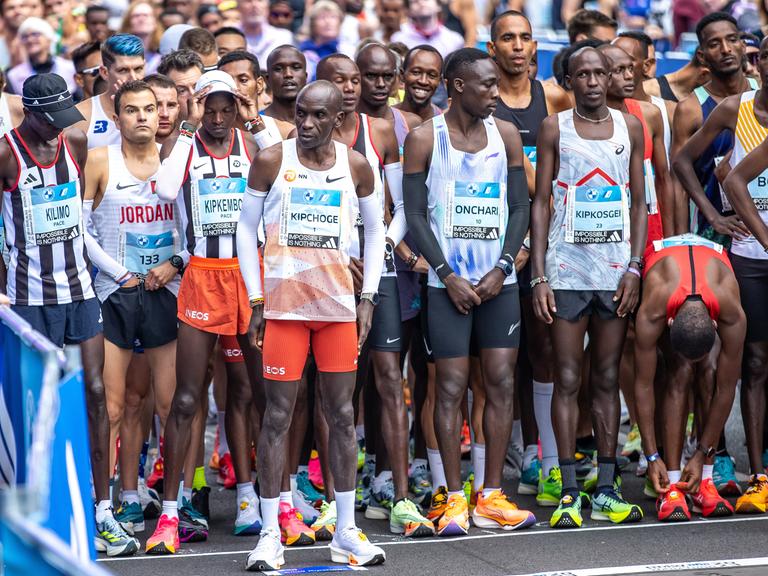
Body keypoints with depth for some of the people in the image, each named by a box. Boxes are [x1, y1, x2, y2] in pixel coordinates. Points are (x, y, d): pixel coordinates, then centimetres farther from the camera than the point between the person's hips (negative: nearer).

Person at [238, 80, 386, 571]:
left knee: (342, 414, 6)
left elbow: (375, 231, 14)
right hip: (284, 303, -2)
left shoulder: (356, 166, 4)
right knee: (278, 415, -2)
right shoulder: (272, 161, -2)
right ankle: (271, 534, 3)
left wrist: (368, 297, 6)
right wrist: (256, 300, -3)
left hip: (339, 302, 2)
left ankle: (347, 532, 13)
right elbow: (247, 230, 3)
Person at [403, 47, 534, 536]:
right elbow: (416, 214, -3)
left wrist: (501, 268, -4)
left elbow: (520, 206, 8)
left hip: (499, 280, 3)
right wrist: (448, 276, -10)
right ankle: (455, 499, 2)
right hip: (449, 283, -3)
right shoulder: (425, 138, -2)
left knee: (502, 383, 1)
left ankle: (491, 497, 7)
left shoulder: (506, 134, 8)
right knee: (452, 385, -4)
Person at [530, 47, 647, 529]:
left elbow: (639, 202, 9)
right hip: (567, 268, -2)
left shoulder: (630, 126, 9)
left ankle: (607, 492, 9)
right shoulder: (555, 128, 3)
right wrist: (538, 276, -6)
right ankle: (570, 494, -1)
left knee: (607, 379, 6)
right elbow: (541, 203, 2)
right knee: (568, 380, -3)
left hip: (616, 269, 2)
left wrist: (634, 267, -2)